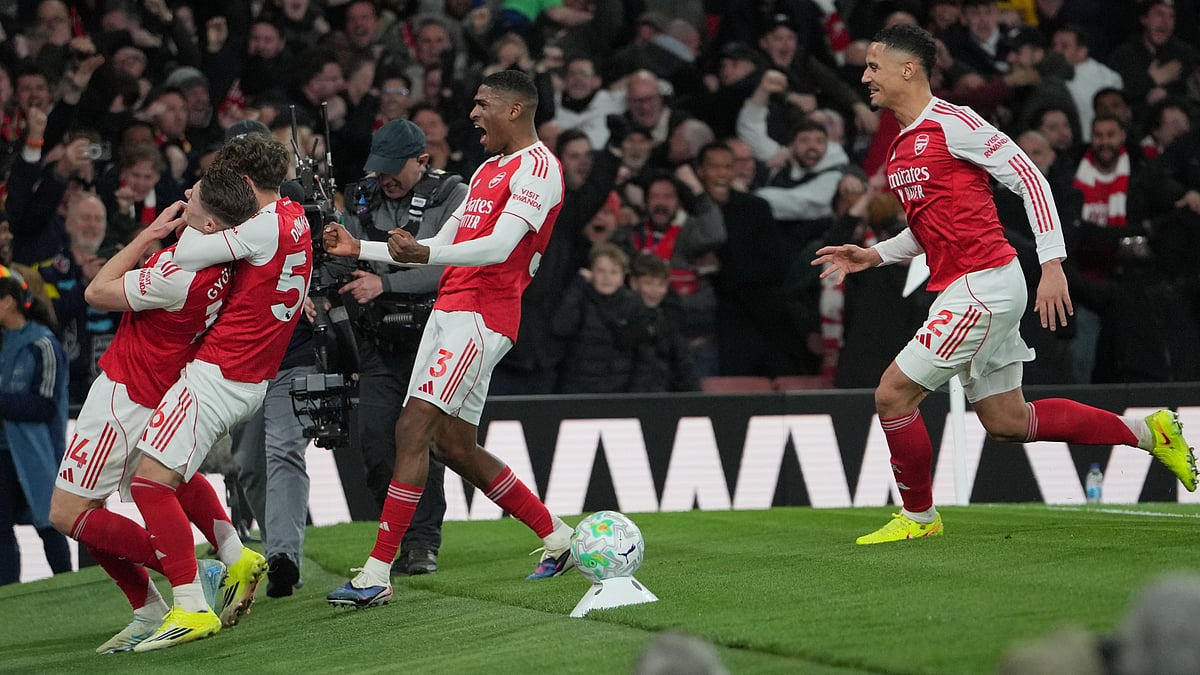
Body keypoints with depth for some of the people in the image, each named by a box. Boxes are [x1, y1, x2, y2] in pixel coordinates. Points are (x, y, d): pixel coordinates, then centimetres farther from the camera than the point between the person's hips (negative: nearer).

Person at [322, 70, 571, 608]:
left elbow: (500, 246, -22)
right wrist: (359, 250, 21)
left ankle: (377, 573, -21)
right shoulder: (488, 170, 24)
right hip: (450, 308, 10)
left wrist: (424, 254, -37)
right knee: (454, 445, 11)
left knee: (413, 430, -17)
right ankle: (556, 537, 25)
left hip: (481, 314, -10)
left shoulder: (537, 168, -8)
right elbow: (444, 245, 28)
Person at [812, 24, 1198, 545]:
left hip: (984, 284, -10)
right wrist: (873, 256, 13)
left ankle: (919, 516, 8)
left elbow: (1030, 178, -14)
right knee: (1007, 421, 11)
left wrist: (1052, 265, -19)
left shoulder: (953, 123, -12)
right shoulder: (902, 146, 16)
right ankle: (1148, 431, 22)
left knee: (893, 393, -9)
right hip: (961, 288, 10)